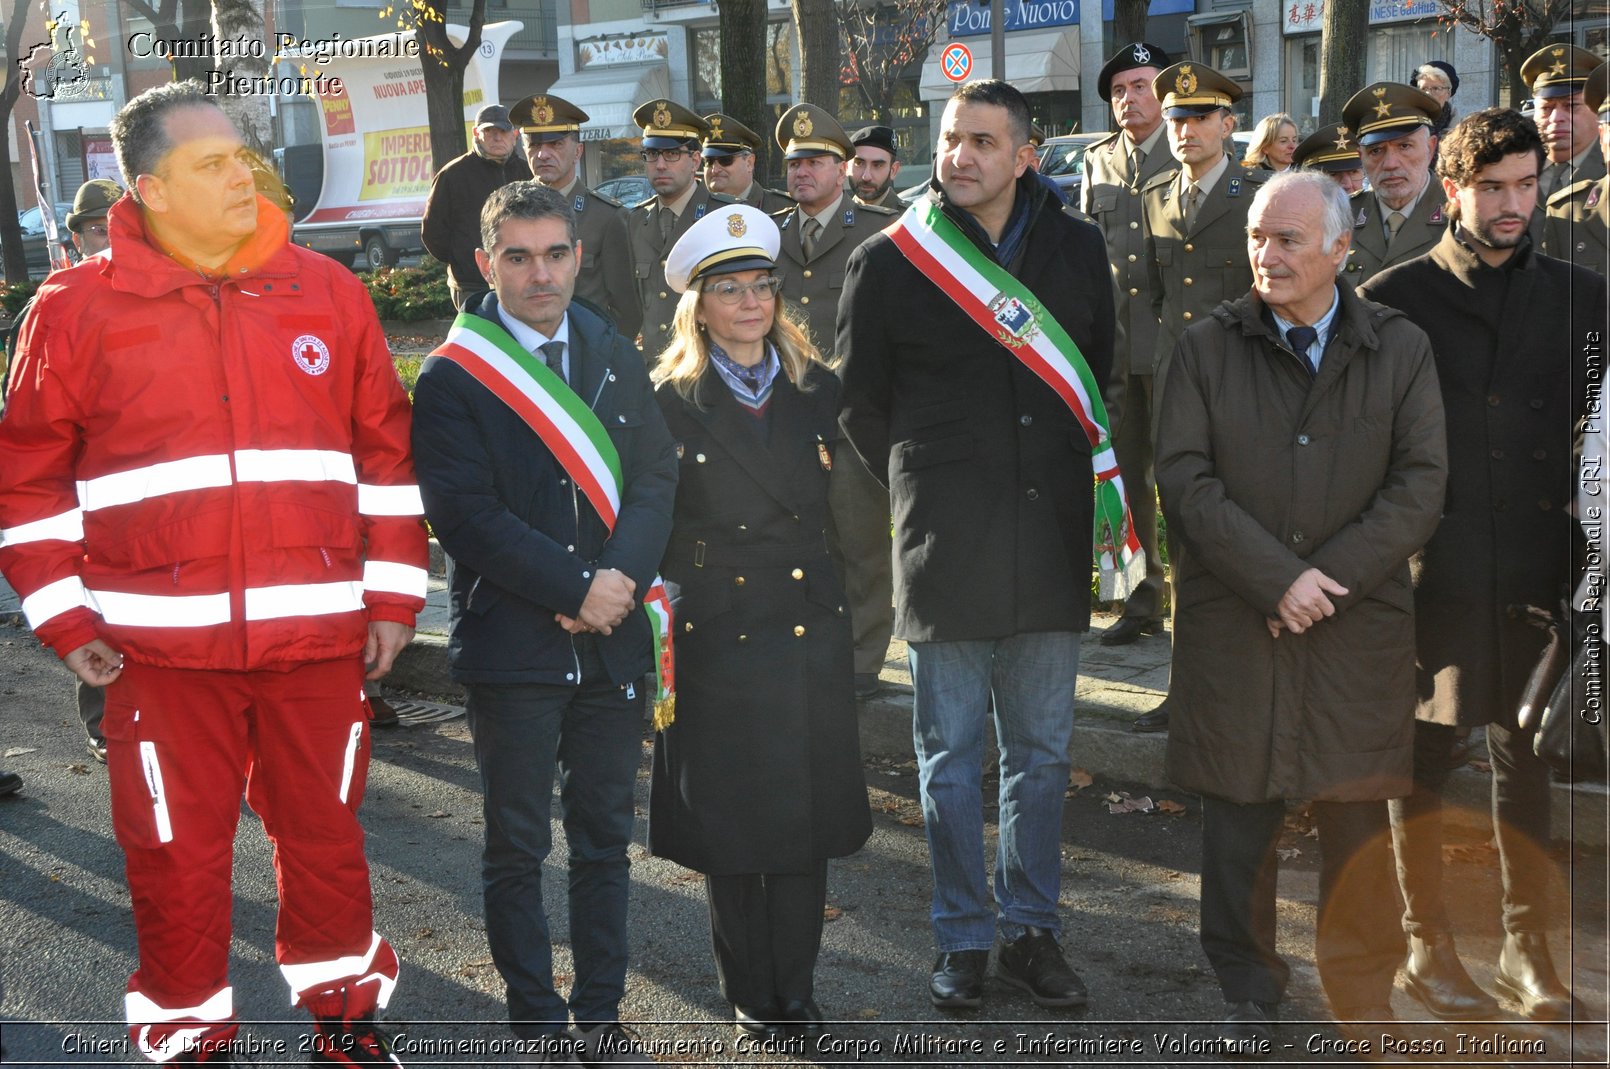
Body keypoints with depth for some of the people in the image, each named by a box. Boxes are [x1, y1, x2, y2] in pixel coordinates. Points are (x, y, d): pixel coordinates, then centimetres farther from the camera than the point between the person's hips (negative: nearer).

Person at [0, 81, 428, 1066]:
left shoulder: (327, 292, 4)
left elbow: (388, 455, 8)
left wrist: (394, 597, 6)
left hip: (317, 634, 2)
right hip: (162, 644, -1)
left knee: (326, 835, 14)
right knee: (175, 855, 8)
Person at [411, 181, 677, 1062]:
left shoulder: (617, 357, 9)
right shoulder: (451, 379, -6)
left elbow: (655, 477, 3)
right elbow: (466, 518, -12)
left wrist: (620, 579, -13)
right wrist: (575, 588, -16)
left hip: (611, 642, 4)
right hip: (511, 647, -4)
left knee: (605, 839, 12)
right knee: (516, 849, 7)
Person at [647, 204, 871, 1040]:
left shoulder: (819, 390, 7)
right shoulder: (671, 402, -2)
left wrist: (855, 615, 4)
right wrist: (663, 605, -10)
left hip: (810, 630, 3)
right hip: (717, 635, -2)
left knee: (807, 812, 6)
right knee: (728, 816, 6)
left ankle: (795, 990, 20)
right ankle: (749, 992, 21)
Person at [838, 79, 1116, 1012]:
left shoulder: (1078, 250, 5)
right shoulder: (890, 261, -2)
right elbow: (861, 405, 7)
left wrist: (1078, 480, 11)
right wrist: (924, 491, 7)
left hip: (1052, 543, 2)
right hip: (945, 549, -2)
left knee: (1042, 753, 11)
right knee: (951, 756, 7)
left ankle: (1032, 927, 24)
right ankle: (965, 937, 19)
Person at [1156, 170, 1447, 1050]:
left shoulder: (1401, 350, 6)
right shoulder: (1207, 348, 4)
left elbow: (1420, 484, -1)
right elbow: (1183, 480, -4)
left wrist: (1331, 576, -12)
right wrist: (1276, 578, -13)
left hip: (1361, 622, 0)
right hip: (1234, 619, 0)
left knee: (1357, 814, 5)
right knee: (1238, 812, 5)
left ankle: (1364, 994, 20)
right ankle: (1247, 989, 21)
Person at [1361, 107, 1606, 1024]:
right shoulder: (1396, 300, 0)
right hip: (1431, 569, -2)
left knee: (1528, 759, 9)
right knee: (1424, 757, 6)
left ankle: (1529, 948, 21)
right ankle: (1428, 944, 19)